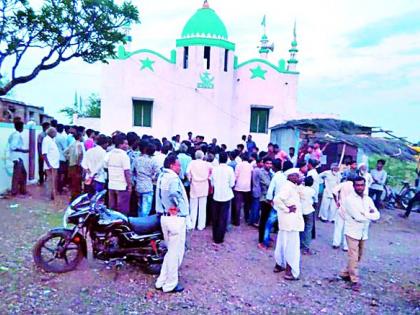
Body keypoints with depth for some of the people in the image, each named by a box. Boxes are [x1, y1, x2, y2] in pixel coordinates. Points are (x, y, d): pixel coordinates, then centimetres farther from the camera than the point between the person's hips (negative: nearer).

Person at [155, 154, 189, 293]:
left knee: (171, 251, 21)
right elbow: (174, 193, -36)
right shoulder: (173, 178, -18)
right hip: (176, 219, -9)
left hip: (165, 217, 9)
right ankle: (170, 284, 17)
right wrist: (176, 206, -19)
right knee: (176, 253, 5)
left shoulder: (162, 176, 12)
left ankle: (162, 281, 27)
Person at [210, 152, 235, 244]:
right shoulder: (230, 169, -11)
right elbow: (232, 184, -9)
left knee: (215, 217, 14)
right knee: (223, 218, 6)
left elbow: (212, 183, 1)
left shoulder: (214, 169, -5)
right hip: (226, 196, -2)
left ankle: (215, 236, 24)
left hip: (216, 196, 2)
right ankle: (219, 238, 9)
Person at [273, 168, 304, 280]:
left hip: (291, 220, 10)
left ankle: (279, 265, 33)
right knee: (292, 245, -2)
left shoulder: (292, 186, 11)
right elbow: (277, 199, -30)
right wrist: (287, 209, -22)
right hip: (290, 220, -10)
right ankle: (289, 272, 7)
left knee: (283, 243, 19)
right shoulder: (288, 187, -19)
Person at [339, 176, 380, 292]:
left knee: (358, 257, 14)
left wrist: (364, 214, -16)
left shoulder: (368, 199, 7)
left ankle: (345, 273, 29)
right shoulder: (349, 199, -13)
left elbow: (377, 215, -1)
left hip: (364, 233, 6)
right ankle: (355, 280, 8)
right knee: (354, 257, -3)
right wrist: (369, 215, -7)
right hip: (352, 231, -6)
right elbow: (357, 217, -20)